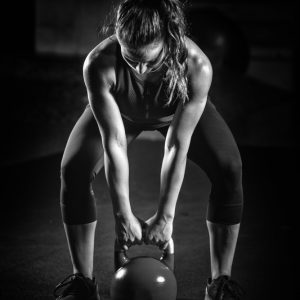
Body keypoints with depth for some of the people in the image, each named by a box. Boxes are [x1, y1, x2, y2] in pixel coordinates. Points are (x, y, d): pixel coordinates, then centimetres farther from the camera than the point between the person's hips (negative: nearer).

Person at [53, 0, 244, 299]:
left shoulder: (196, 67, -43)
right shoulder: (99, 64, -42)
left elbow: (177, 147, -35)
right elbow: (114, 144, -36)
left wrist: (164, 217, -29)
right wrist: (123, 217, -31)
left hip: (181, 110, 0)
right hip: (119, 110, 0)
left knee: (229, 169, -20)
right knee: (73, 171, -18)